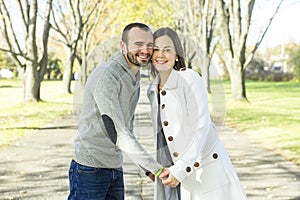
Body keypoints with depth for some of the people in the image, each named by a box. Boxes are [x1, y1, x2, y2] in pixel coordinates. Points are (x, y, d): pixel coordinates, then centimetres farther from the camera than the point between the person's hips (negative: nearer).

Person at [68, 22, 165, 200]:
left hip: (115, 169, 8)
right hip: (90, 169, -8)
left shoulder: (135, 75, 9)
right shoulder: (106, 77, -20)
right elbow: (117, 133, -24)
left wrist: (145, 168, 13)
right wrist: (157, 169, -25)